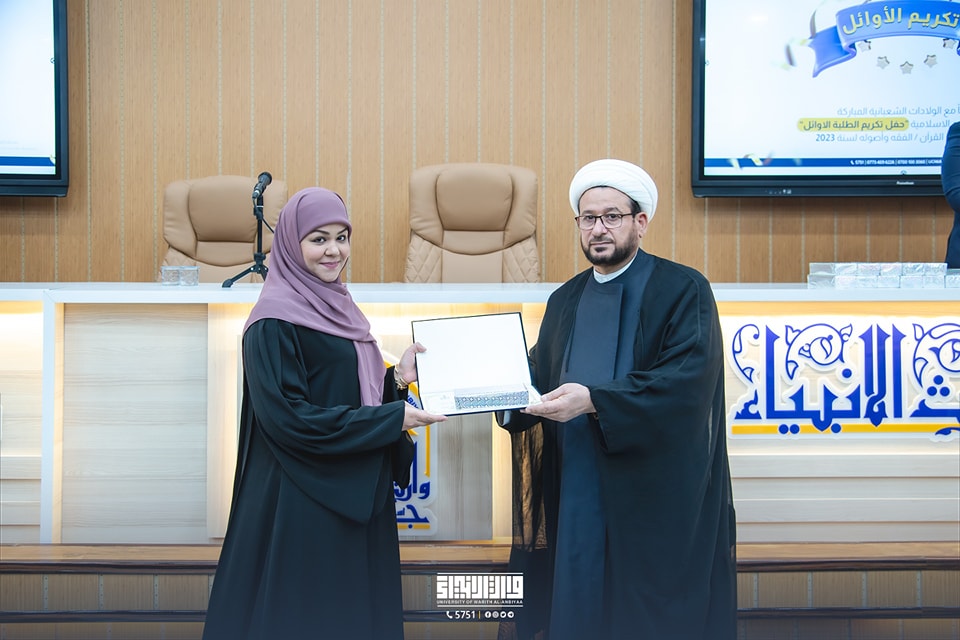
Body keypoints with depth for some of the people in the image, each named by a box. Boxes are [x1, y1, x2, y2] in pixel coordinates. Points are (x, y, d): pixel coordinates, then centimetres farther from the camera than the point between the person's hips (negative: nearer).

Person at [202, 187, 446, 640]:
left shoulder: (338, 310, 13)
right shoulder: (275, 320, -13)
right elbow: (287, 417, -19)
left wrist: (396, 379, -1)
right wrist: (392, 419, -17)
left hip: (356, 498, 8)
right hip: (302, 505, -8)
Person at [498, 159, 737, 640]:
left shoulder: (683, 290, -3)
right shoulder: (564, 301, 16)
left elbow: (687, 380, -17)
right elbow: (539, 377, 13)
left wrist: (594, 401, -24)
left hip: (655, 498, -5)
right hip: (573, 495, 5)